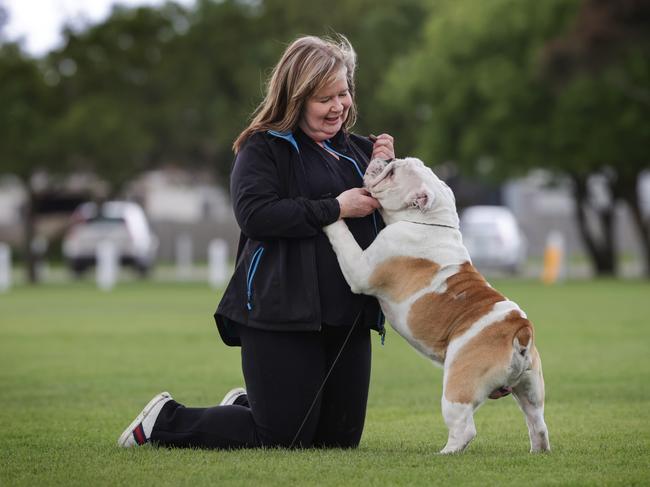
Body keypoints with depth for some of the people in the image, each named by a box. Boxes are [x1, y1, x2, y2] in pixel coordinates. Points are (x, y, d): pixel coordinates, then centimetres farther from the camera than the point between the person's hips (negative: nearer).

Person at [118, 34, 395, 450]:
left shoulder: (357, 150, 15)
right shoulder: (263, 148, -3)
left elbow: (390, 223, 18)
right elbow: (254, 214, -20)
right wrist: (335, 208, -18)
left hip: (348, 316, 7)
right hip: (281, 314, -7)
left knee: (339, 438, 9)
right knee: (283, 438, -6)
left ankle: (246, 406, 36)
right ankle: (165, 421, 16)